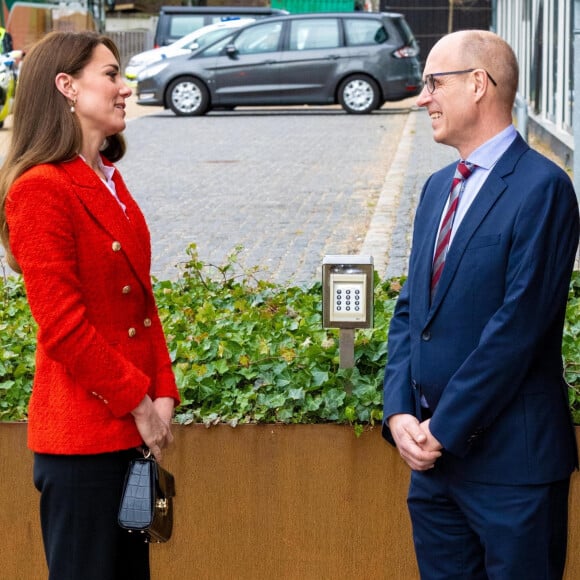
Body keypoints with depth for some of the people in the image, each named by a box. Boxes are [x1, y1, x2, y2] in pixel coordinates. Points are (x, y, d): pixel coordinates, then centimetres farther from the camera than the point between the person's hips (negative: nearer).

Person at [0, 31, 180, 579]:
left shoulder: (108, 180, 12)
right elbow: (63, 326, -19)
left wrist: (162, 394, 2)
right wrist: (138, 403, -13)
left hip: (131, 428, 9)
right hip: (81, 437, -9)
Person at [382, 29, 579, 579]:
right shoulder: (438, 188, 13)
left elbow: (517, 327, -18)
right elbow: (409, 308, 13)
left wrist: (445, 429, -15)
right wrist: (400, 414, -1)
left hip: (509, 461, -7)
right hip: (433, 451, 7)